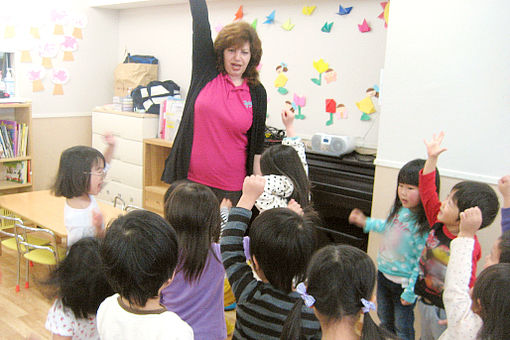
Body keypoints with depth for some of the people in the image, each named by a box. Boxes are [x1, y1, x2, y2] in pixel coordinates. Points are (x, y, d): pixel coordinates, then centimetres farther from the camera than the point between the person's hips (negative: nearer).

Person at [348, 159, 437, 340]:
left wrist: (411, 291, -17)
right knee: (384, 320, 28)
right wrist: (366, 223, 16)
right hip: (384, 273, 7)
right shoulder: (400, 209, -8)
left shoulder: (426, 225, -29)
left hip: (403, 282, -7)